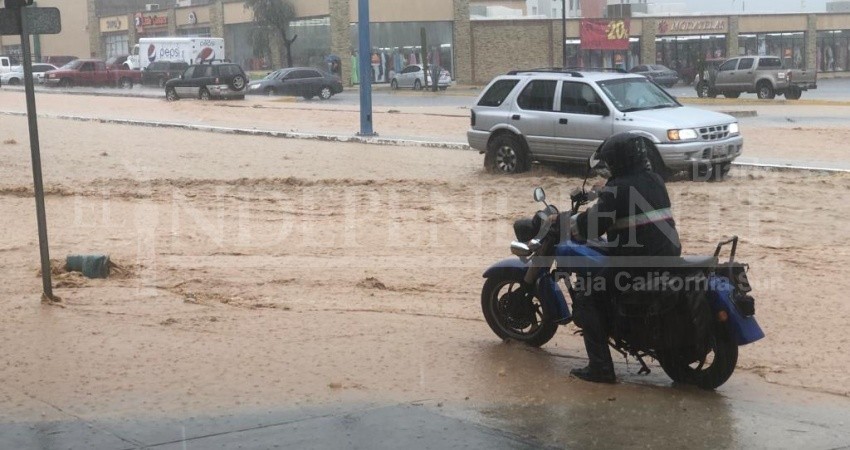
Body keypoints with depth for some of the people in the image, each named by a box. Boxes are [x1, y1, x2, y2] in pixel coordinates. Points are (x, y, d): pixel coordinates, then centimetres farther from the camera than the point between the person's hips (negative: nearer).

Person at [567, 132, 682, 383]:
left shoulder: (619, 188, -13)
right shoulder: (654, 181, 12)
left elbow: (594, 224, -16)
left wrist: (565, 224, 2)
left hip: (638, 262, -9)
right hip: (669, 256, 9)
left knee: (586, 302, -2)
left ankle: (600, 368, -9)